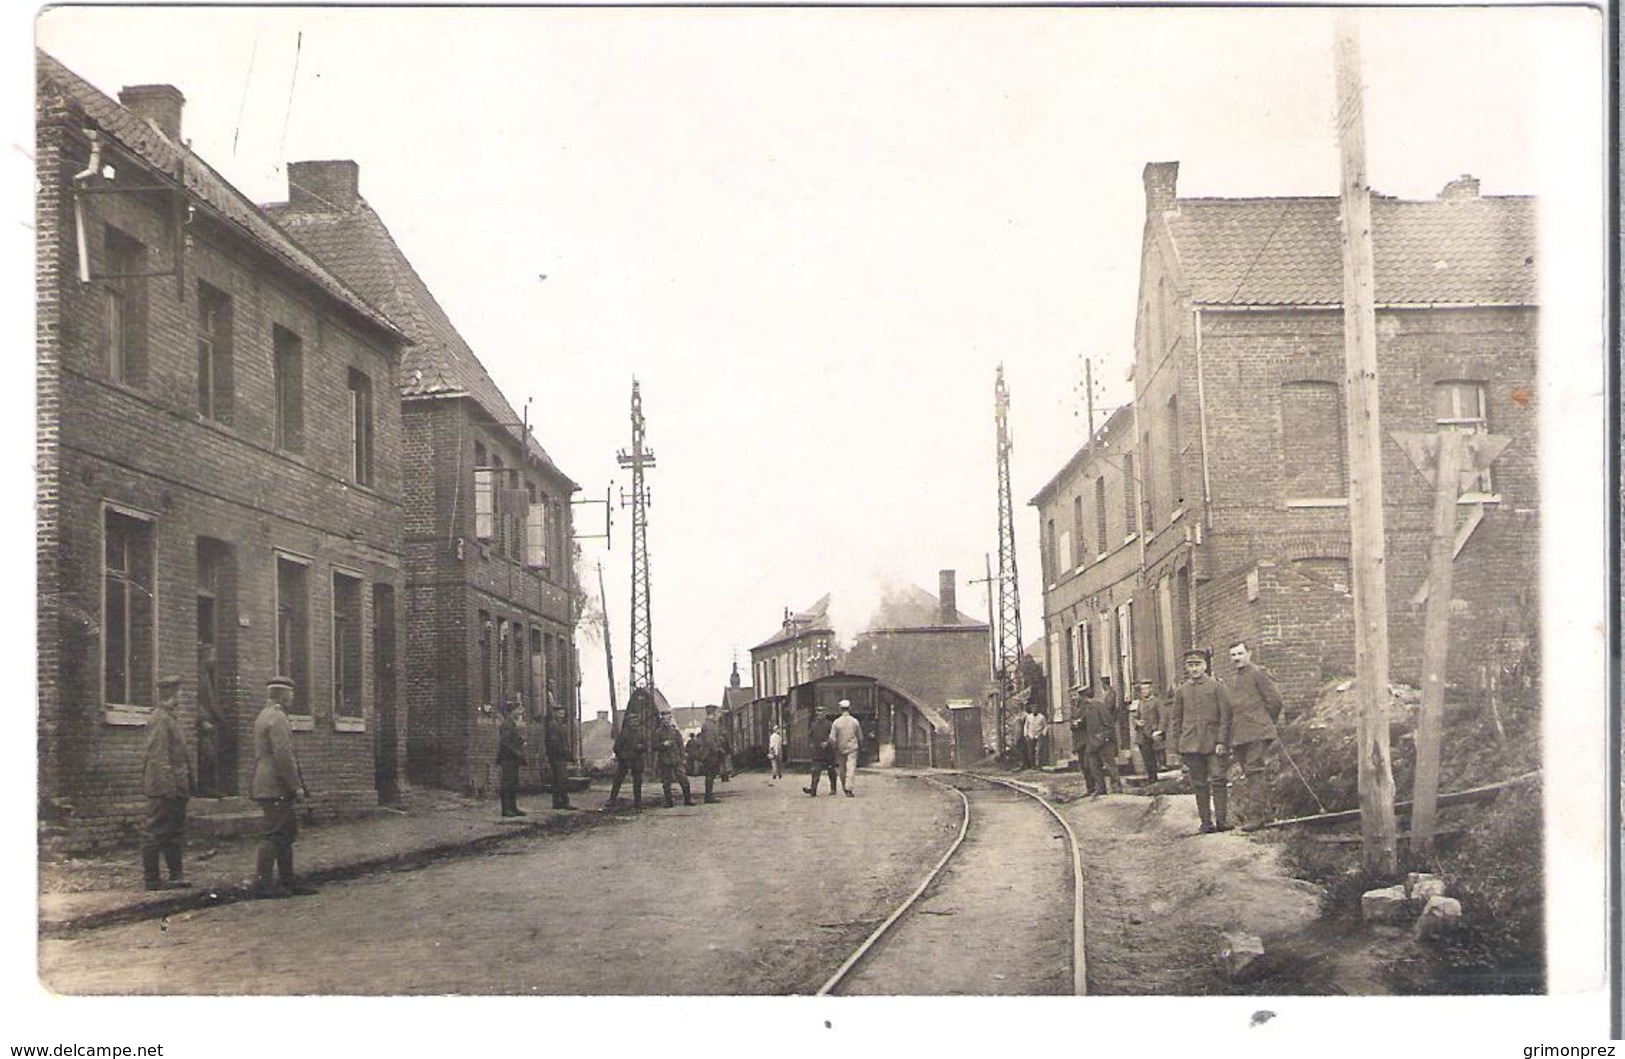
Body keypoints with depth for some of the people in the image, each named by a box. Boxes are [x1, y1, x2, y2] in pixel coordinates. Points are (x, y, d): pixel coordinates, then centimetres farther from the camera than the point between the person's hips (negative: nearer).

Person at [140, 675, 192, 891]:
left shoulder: (169, 718, 16)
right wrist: (169, 786, -22)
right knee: (155, 832, -3)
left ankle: (176, 875, 17)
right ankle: (151, 879, 2)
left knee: (175, 833, 12)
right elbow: (159, 757, -20)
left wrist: (185, 785, 20)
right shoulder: (159, 719, -14)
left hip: (175, 788, 10)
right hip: (164, 787, -10)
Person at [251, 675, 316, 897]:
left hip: (267, 786, 10)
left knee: (286, 834, 13)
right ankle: (262, 883, -4)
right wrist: (296, 786, -17)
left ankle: (288, 881, 16)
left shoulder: (264, 716, 17)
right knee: (272, 835, -6)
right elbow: (283, 756, -21)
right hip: (276, 788, -10)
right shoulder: (277, 718, -15)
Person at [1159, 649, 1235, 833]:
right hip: (1191, 746, 3)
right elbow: (1174, 719, 13)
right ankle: (1206, 821, 9)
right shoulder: (1181, 691, 9)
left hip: (1214, 743, -3)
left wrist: (1222, 741, -9)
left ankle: (1222, 819, 0)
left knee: (1219, 781, -5)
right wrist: (1177, 745, 6)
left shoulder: (1216, 687, 1)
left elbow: (1225, 716, -2)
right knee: (1199, 785, 4)